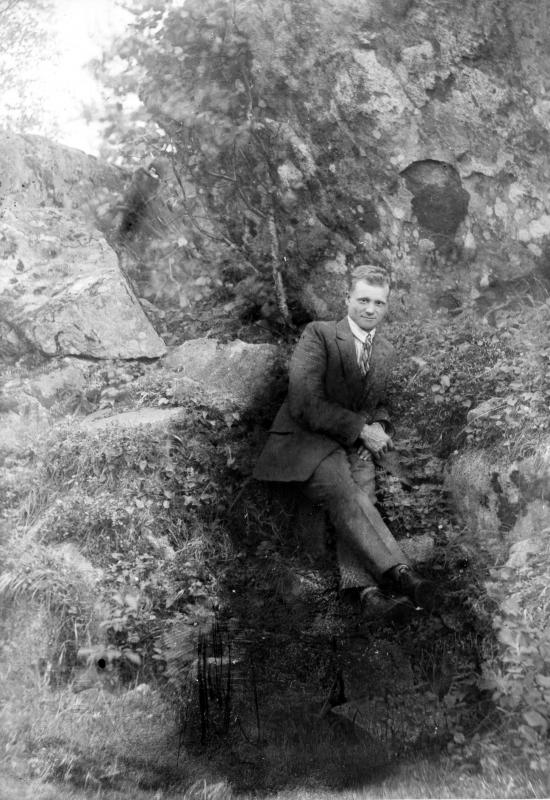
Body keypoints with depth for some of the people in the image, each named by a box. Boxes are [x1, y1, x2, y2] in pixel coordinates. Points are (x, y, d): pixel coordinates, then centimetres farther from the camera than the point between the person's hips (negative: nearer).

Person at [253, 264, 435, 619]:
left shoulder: (387, 351, 19)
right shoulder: (318, 334, -1)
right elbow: (306, 404, -11)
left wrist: (380, 427, 4)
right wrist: (361, 428, -13)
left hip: (356, 445, 4)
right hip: (306, 442, -4)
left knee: (362, 494, -29)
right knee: (343, 491, -34)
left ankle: (368, 588, -45)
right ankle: (399, 573, -44)